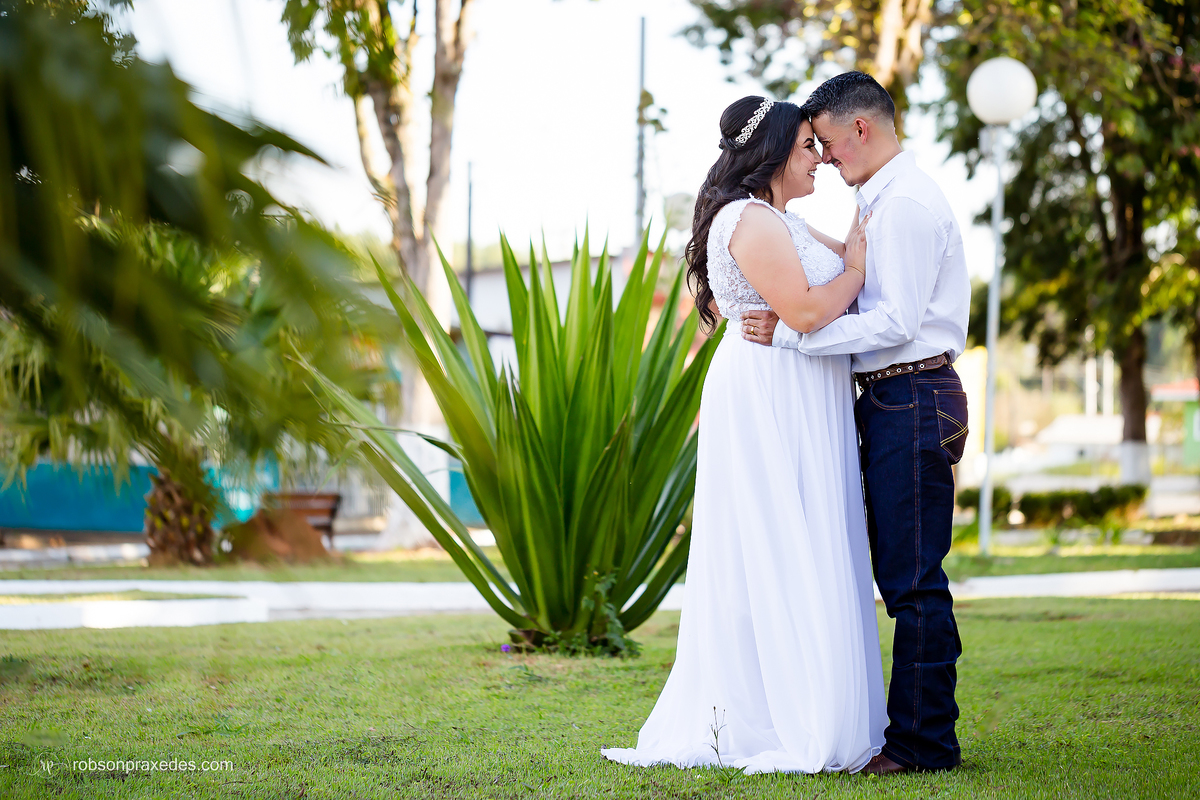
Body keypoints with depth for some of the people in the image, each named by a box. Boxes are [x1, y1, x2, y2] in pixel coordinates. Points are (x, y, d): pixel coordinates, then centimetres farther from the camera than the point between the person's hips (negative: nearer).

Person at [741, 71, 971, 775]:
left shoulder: (907, 201, -13)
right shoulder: (886, 199, 19)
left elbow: (895, 322, -20)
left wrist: (791, 333, -18)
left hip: (912, 398, -11)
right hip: (895, 400, 11)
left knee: (913, 578, -7)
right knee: (901, 576, 12)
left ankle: (924, 742, -2)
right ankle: (914, 731, 17)